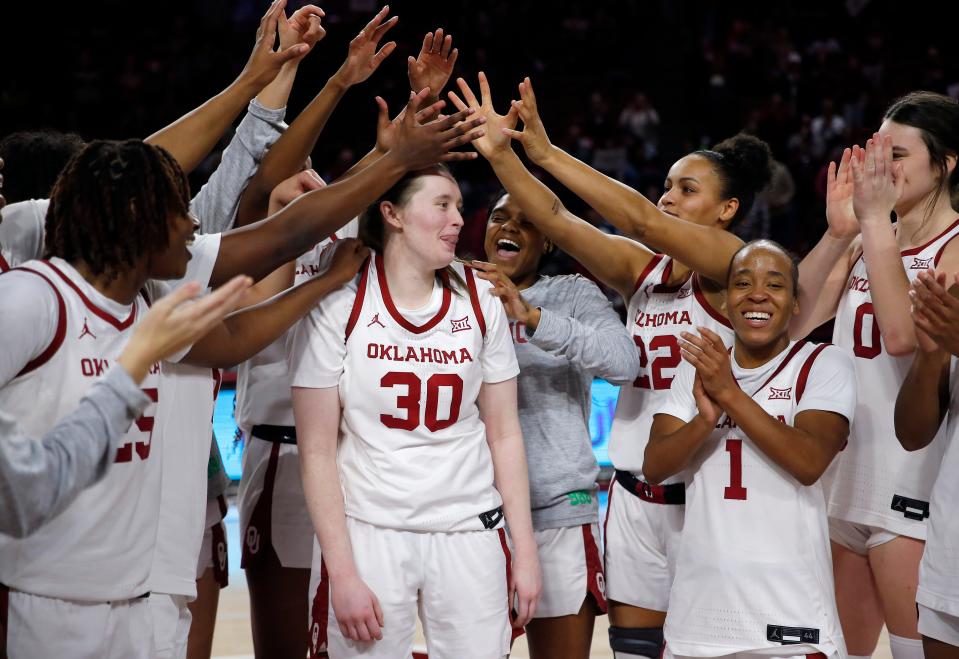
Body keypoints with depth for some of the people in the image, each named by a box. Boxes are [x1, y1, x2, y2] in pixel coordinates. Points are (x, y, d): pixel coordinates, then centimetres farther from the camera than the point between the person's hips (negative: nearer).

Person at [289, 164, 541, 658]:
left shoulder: (479, 303, 3)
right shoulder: (338, 307, -7)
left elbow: (504, 435, 8)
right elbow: (317, 452, -6)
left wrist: (525, 550, 4)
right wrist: (343, 574, -11)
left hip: (470, 531, 3)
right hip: (367, 532, -3)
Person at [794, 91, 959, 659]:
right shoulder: (864, 245, 13)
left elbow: (904, 333, -23)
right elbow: (791, 323, 2)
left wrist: (875, 219, -19)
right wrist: (837, 234, -8)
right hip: (844, 479, 7)